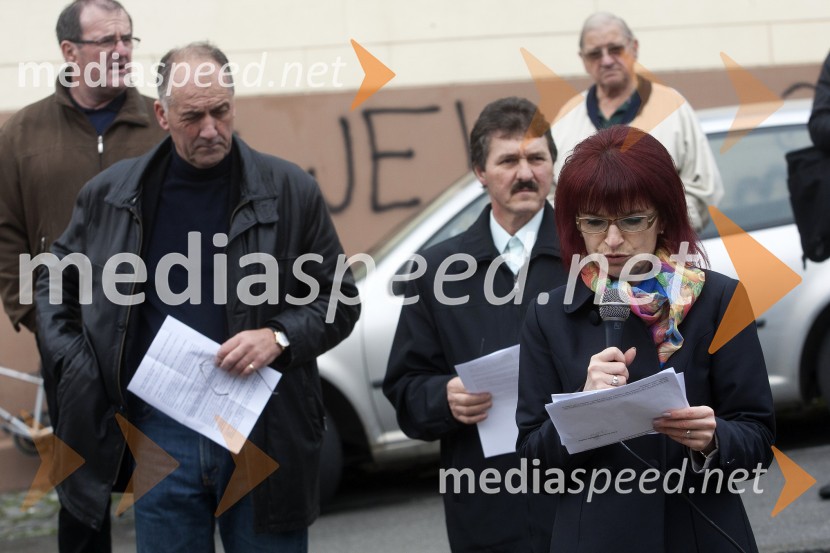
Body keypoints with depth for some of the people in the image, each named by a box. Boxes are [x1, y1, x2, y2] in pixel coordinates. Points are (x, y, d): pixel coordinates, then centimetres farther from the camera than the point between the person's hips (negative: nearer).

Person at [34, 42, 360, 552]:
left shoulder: (290, 192, -1)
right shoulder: (111, 194, 5)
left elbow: (340, 299, 6)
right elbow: (57, 279, 19)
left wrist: (280, 337, -11)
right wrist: (70, 362, 6)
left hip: (263, 432, -1)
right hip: (160, 433, 1)